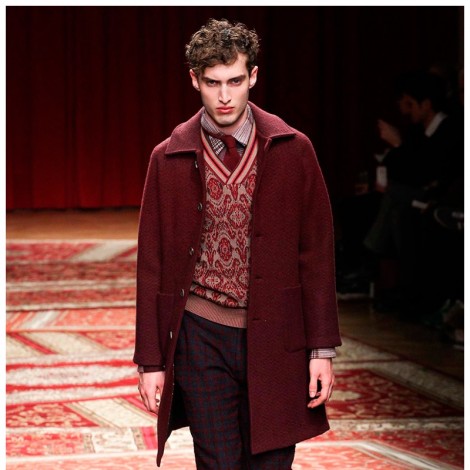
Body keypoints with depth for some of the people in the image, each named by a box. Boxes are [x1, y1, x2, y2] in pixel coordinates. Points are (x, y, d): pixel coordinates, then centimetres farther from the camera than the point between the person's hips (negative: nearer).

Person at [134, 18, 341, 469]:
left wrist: (322, 348, -2)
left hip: (274, 339, 0)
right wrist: (150, 360, 2)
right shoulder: (169, 159, 2)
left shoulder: (292, 151, 1)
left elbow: (316, 253, 2)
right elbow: (151, 263, 5)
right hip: (201, 335, 0)